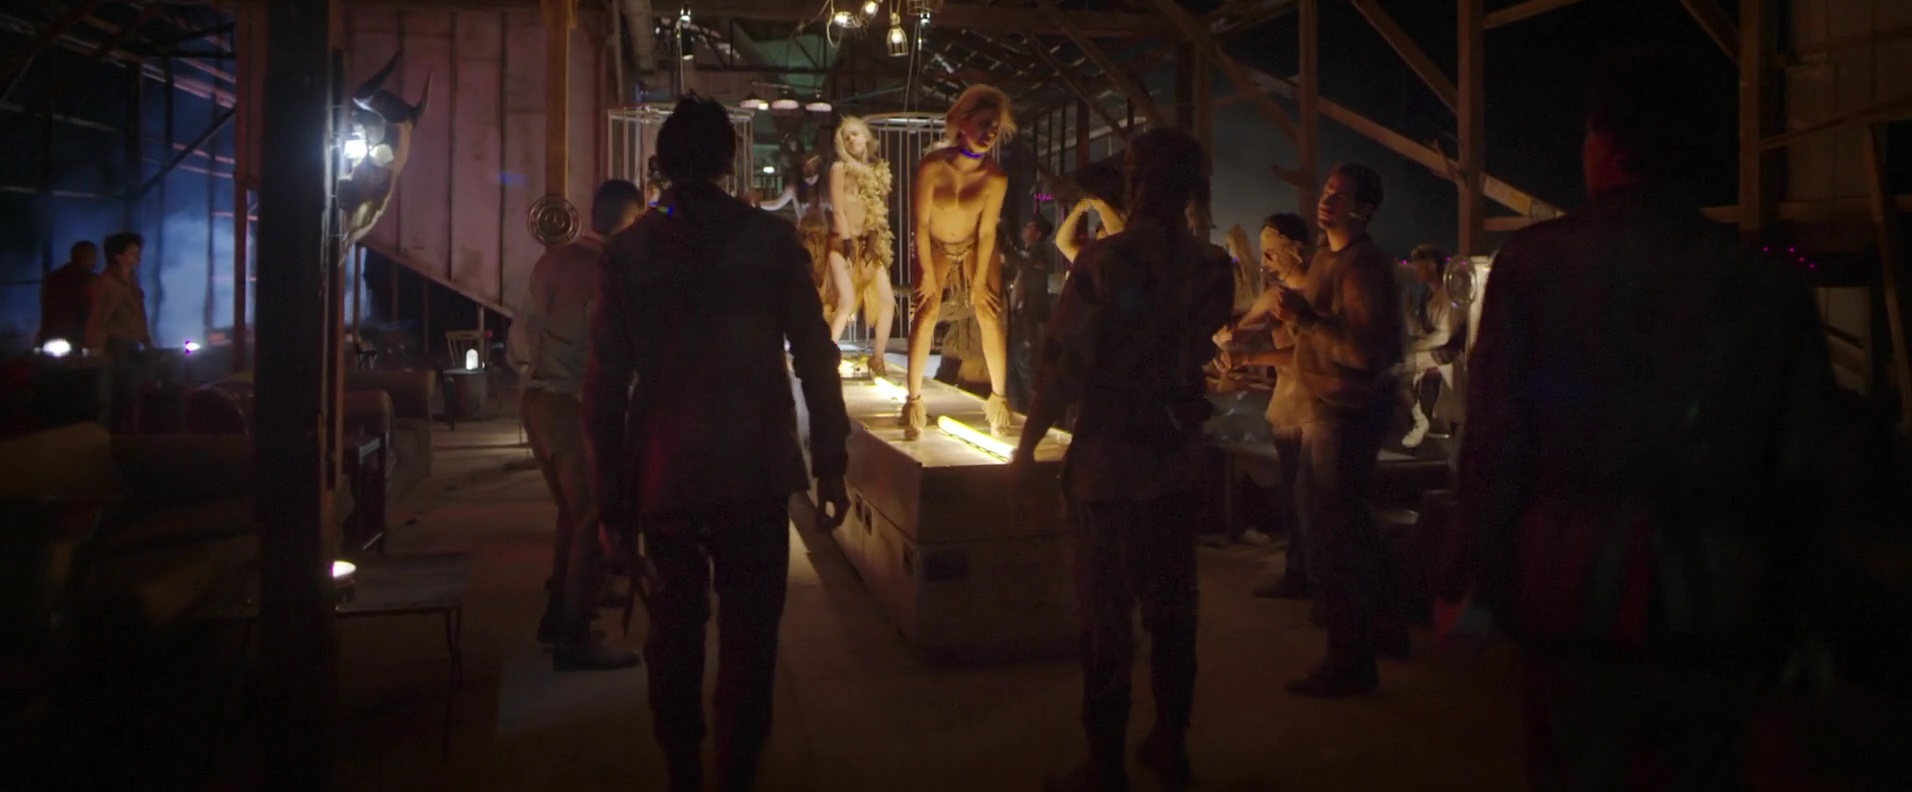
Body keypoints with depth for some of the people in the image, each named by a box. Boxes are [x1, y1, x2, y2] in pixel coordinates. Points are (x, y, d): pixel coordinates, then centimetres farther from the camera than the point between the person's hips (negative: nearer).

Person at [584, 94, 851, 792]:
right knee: (749, 634, 7)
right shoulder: (772, 240, -4)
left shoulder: (628, 250, 0)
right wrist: (830, 465, 2)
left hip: (664, 478, 2)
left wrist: (612, 492, 8)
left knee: (674, 630, 16)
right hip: (754, 473, -2)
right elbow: (816, 360, -5)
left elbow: (605, 382, 0)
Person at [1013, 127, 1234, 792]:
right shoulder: (1212, 268, 1)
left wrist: (1027, 445, -6)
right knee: (1171, 608, 15)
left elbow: (1063, 364, -15)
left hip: (1108, 463, -5)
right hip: (1180, 462, 5)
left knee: (1107, 617, 3)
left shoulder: (1104, 260, -14)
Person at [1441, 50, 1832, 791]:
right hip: (1718, 610, 2)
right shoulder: (1770, 284, 1)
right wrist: (1781, 619, 14)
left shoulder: (1535, 261, -7)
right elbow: (1797, 473, 4)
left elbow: (1495, 439, -9)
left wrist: (1468, 579, -1)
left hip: (1576, 596, -2)